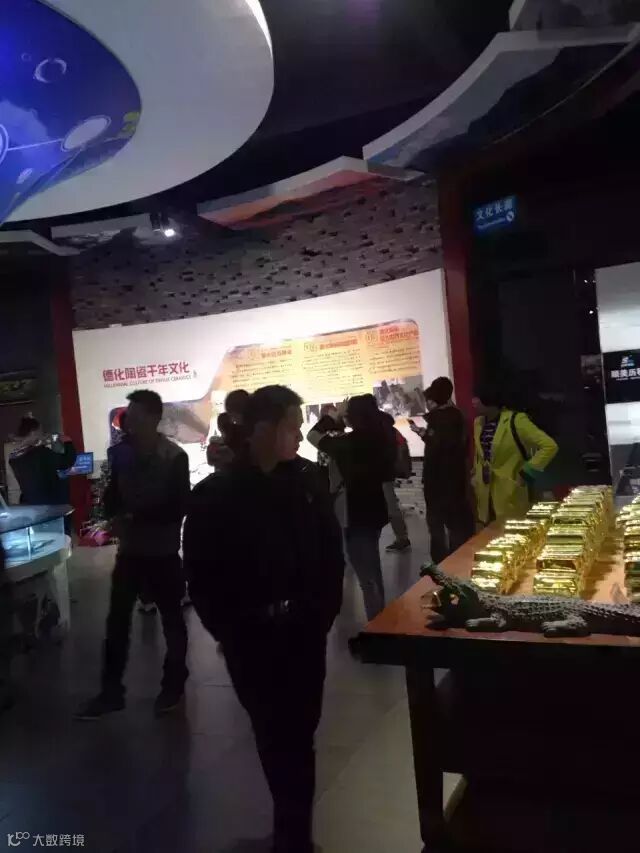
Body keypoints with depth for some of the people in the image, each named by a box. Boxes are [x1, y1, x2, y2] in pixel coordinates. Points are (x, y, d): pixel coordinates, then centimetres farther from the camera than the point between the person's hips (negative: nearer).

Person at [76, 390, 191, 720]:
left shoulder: (174, 457, -14)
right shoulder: (121, 452, 1)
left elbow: (178, 508, -15)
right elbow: (112, 493, 8)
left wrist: (137, 517, -21)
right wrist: (116, 516, -12)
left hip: (163, 551, -4)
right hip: (130, 548, 4)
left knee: (171, 617, 11)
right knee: (117, 618, 8)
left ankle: (174, 684, 29)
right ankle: (111, 690, 22)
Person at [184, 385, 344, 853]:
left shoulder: (308, 478, -3)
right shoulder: (214, 495, -11)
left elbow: (331, 548, 5)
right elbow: (201, 574, -5)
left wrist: (326, 608, -1)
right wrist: (228, 630, -7)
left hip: (305, 632, 2)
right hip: (252, 640, -2)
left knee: (298, 734, 11)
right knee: (274, 736, 12)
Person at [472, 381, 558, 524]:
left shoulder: (515, 421, -15)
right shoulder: (478, 422, 8)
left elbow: (550, 446, -18)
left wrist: (527, 473, -17)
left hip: (510, 496, -6)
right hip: (485, 496, 7)